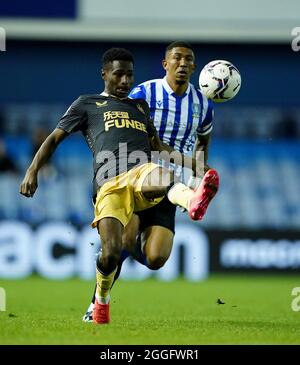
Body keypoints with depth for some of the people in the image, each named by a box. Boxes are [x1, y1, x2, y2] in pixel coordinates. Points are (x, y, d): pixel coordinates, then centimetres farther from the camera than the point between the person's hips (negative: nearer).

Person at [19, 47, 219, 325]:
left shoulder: (140, 106, 34)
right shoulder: (87, 104, 23)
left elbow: (158, 147, 39)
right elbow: (55, 138, 21)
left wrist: (194, 164, 28)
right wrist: (33, 171, 6)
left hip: (141, 176, 2)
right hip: (108, 187, -2)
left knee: (161, 174, -39)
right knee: (111, 252, -19)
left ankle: (193, 202, -74)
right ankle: (101, 301, 13)